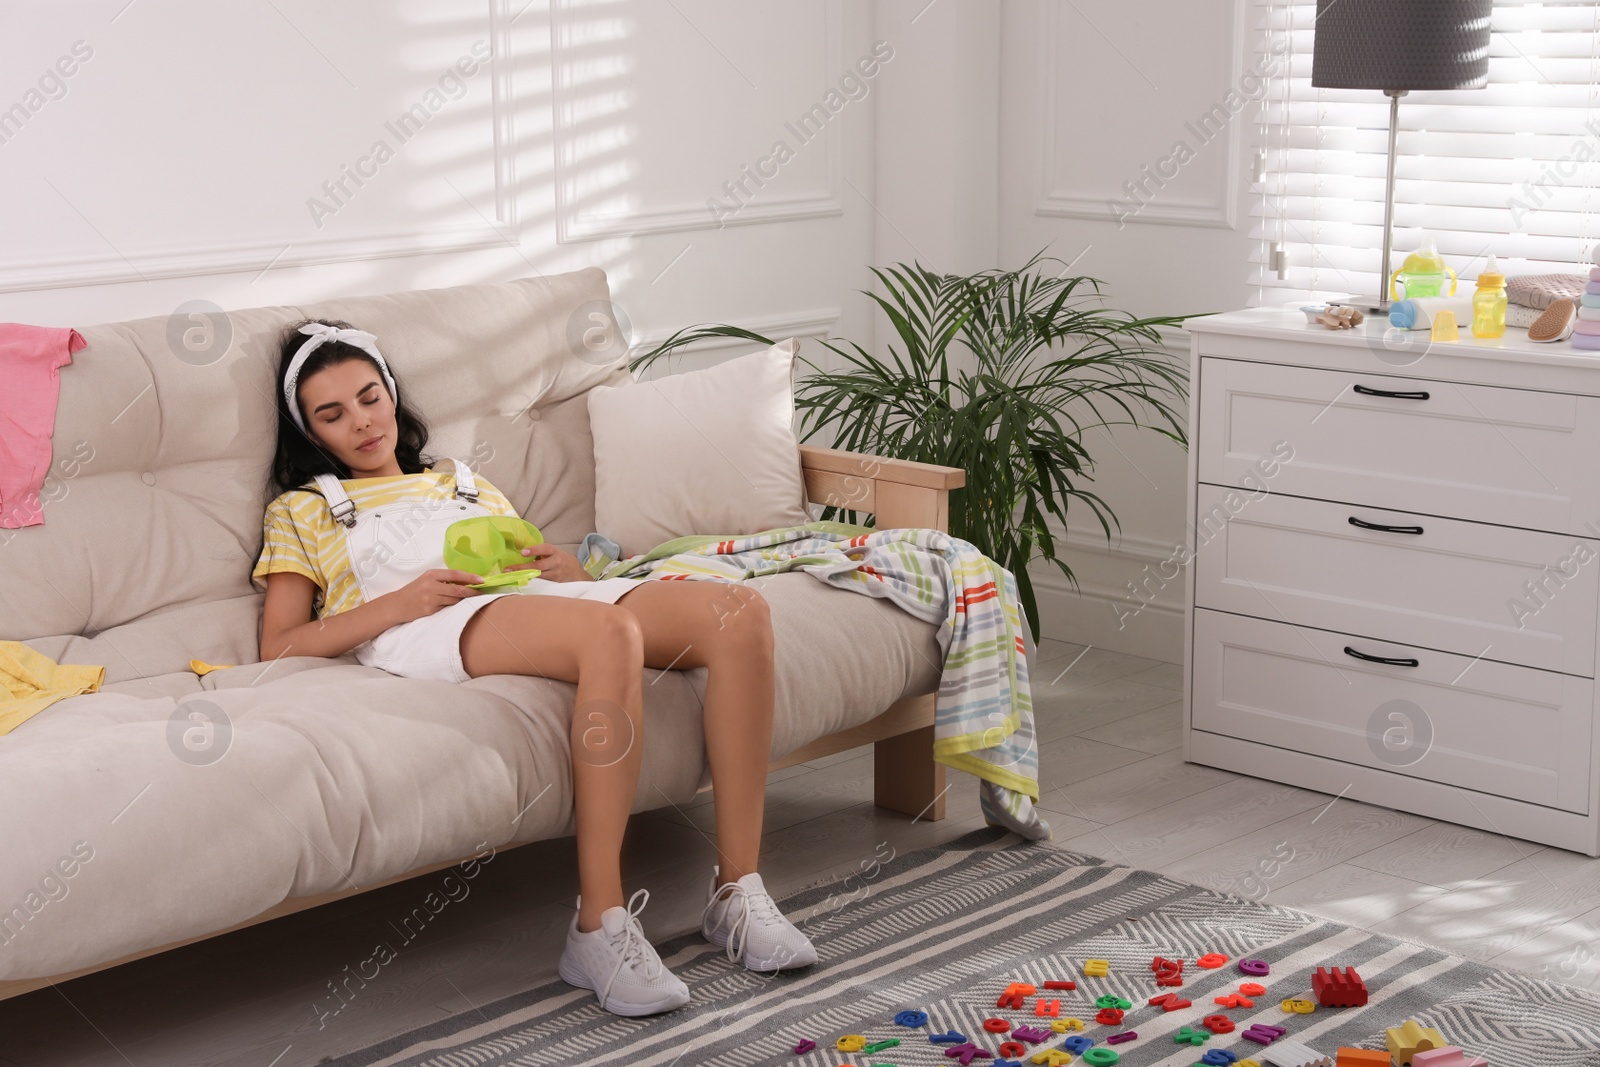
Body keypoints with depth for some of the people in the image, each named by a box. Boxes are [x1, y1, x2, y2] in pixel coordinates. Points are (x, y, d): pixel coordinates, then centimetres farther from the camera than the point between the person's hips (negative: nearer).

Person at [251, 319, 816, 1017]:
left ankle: (736, 893, -27)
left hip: (536, 598, 5)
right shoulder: (302, 510, 25)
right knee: (609, 631, -40)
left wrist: (568, 569, 3)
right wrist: (400, 602, -7)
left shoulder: (464, 484, 39)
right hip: (429, 633, -5)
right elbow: (279, 647, 9)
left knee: (739, 611, -24)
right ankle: (599, 926, -41)